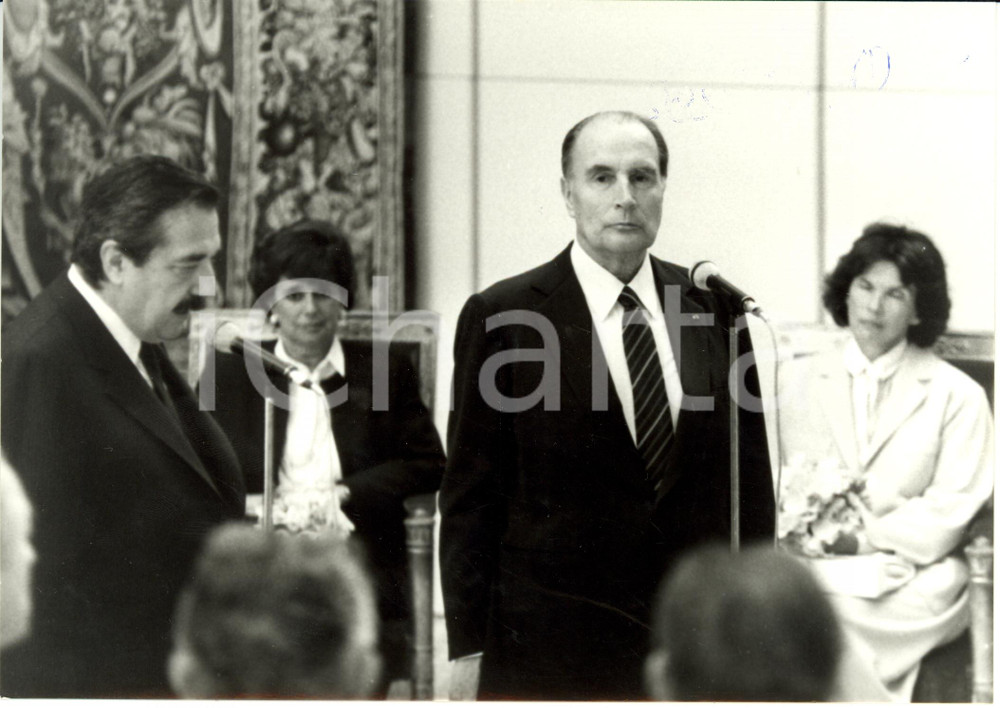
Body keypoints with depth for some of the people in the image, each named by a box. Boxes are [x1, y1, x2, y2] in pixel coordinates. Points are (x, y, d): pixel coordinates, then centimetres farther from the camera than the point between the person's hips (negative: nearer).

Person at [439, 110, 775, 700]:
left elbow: (751, 483, 12)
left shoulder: (715, 309, 8)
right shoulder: (501, 316, -2)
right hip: (549, 648, -3)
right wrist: (468, 649, -5)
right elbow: (471, 497, -1)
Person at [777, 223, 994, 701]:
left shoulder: (957, 396, 8)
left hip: (913, 578, -3)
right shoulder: (797, 380, 18)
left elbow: (950, 512, -1)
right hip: (813, 566, 3)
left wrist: (863, 540, -12)